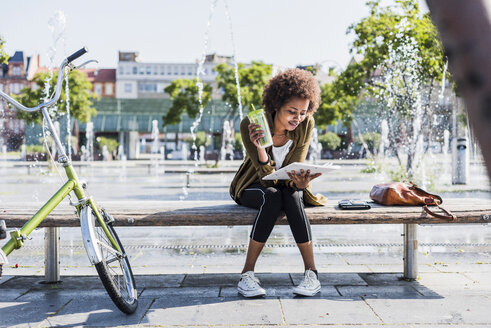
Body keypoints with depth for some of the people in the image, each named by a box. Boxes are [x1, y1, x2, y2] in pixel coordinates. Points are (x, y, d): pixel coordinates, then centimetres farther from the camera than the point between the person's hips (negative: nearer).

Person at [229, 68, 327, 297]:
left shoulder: (306, 125, -17)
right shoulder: (251, 125, -25)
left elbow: (294, 172, -18)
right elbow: (266, 175, -27)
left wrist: (300, 182, -42)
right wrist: (260, 148, -47)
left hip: (286, 187, 2)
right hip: (253, 187, -2)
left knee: (292, 196, -33)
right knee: (272, 197, -34)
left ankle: (311, 273, -26)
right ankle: (247, 274, -28)